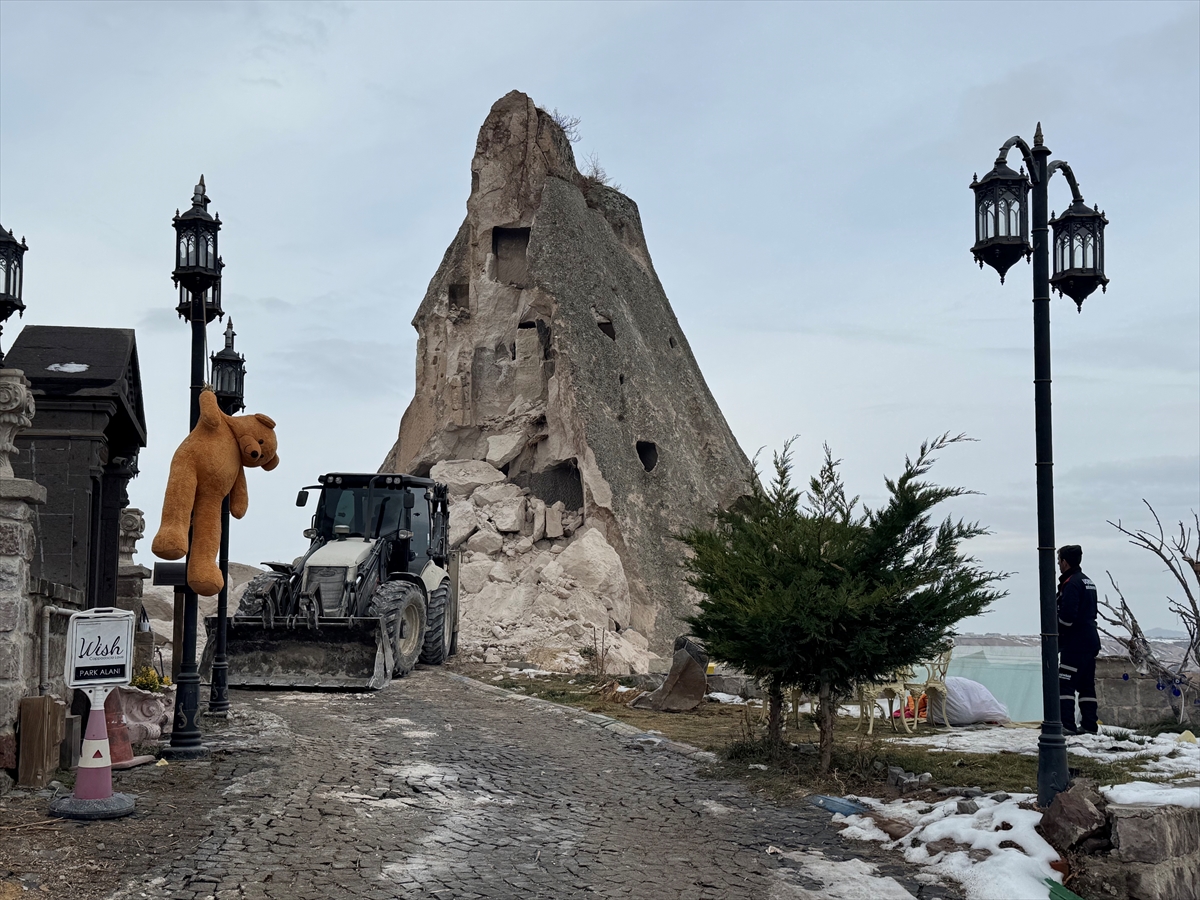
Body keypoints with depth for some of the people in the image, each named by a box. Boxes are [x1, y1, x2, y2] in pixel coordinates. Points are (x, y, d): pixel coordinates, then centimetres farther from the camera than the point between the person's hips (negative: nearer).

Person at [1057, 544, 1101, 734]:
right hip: (1091, 641, 10)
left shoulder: (1071, 583, -14)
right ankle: (1089, 725, 13)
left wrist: (1056, 639, -10)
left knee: (1065, 683, -9)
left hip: (1075, 643, -10)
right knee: (1087, 685, 12)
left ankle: (1067, 724, -14)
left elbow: (1067, 615, -21)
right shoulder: (1088, 582, 17)